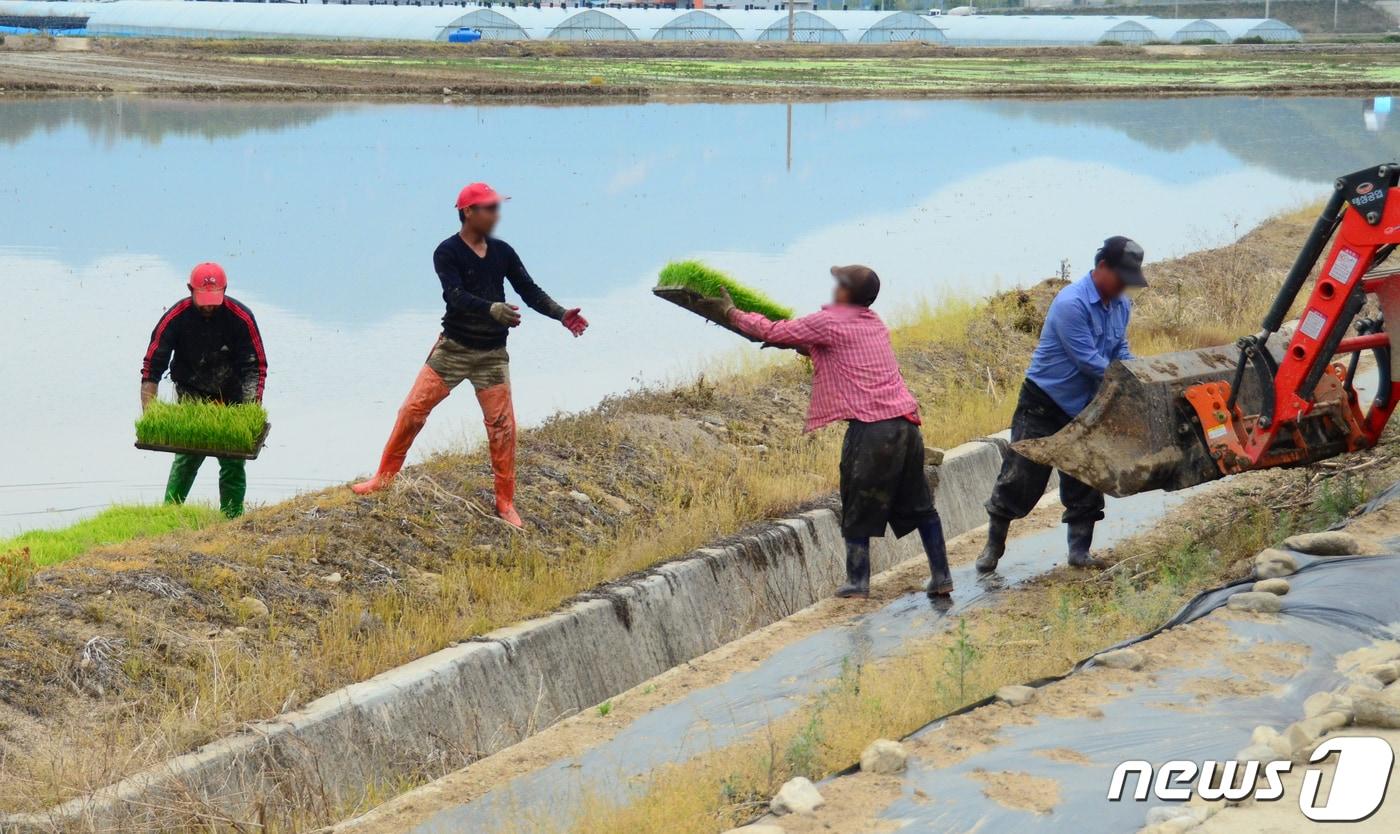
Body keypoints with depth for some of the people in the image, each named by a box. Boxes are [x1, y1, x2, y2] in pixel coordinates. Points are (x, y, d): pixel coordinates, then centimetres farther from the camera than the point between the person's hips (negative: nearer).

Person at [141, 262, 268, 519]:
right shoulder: (175, 318, -16)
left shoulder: (241, 317, -17)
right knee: (187, 457, -11)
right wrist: (148, 414, -23)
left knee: (233, 462, -4)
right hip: (191, 395, 0)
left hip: (231, 397, 0)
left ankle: (231, 519, 2)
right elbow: (151, 367, -14)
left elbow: (256, 366, -13)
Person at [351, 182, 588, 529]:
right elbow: (456, 296, -25)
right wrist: (492, 309, -42)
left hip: (493, 354, 3)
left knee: (503, 425, -1)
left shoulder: (502, 252, 3)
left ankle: (505, 503, 8)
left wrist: (562, 315, -13)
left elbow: (530, 291, 3)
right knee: (413, 410, -4)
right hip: (453, 348, -3)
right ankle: (384, 477, 12)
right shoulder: (447, 253, -11)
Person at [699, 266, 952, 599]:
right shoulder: (873, 323, 20)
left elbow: (773, 332, 3)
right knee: (920, 505, 12)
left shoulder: (829, 322, -3)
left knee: (858, 506, 6)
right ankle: (941, 577, 12)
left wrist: (732, 313, 15)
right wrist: (799, 344, 36)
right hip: (906, 421, 7)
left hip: (870, 427, -7)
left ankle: (858, 581, 7)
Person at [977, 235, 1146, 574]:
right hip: (1043, 405, -7)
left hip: (1085, 407, 7)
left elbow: (1120, 352, 9)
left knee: (1084, 483, 7)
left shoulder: (1121, 305, 1)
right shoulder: (1072, 304, -26)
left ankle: (1080, 551, 16)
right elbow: (1089, 361, -26)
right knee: (1021, 479, 0)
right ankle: (993, 544, 16)